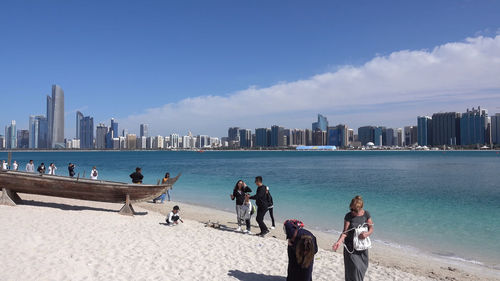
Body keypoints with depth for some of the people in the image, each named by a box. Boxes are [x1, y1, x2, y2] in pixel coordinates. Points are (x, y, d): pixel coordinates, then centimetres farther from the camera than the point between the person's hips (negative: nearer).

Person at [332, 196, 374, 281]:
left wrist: (367, 234, -21)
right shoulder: (348, 216, -12)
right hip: (351, 246, -3)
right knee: (354, 267, -9)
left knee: (362, 268, 12)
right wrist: (339, 241, -30)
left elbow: (371, 228, 0)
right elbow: (345, 232, -14)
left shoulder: (366, 214, -5)